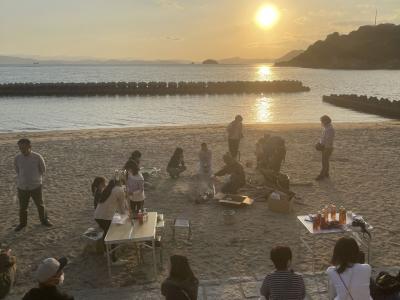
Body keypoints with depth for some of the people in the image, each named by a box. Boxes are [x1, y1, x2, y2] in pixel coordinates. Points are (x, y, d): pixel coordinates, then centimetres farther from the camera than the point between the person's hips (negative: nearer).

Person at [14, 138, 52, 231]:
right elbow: (17, 171, 10)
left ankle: (44, 220, 35)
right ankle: (22, 223, 35)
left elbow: (43, 170, 2)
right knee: (22, 207, 14)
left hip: (36, 186, -1)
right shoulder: (17, 158, -9)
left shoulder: (37, 157, -15)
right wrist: (23, 179, 9)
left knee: (40, 204, 14)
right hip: (22, 187, 2)